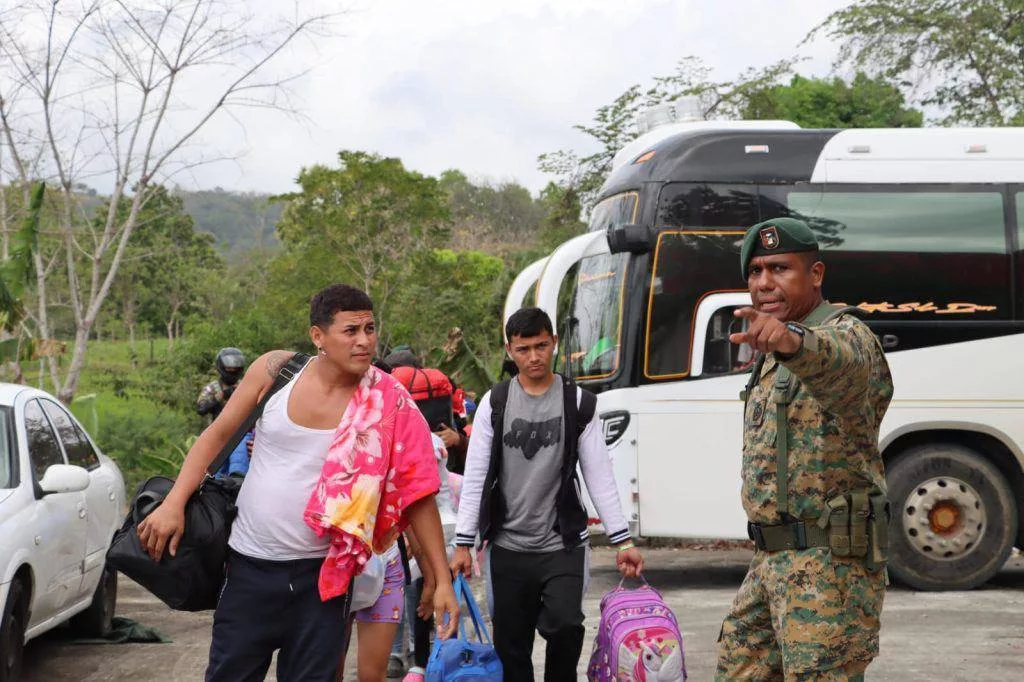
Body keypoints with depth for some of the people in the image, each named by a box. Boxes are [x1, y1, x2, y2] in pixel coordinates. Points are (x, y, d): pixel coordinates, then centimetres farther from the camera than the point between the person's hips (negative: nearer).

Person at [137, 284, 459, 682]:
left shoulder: (389, 406, -9)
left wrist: (443, 580, -6)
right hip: (250, 566, 1)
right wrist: (174, 503, -10)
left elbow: (417, 497, -4)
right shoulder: (275, 370, -6)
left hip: (320, 575, -1)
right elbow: (217, 435, 2)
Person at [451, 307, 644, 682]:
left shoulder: (578, 404, 1)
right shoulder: (495, 404, 3)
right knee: (511, 647, 4)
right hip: (509, 548, 1)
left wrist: (622, 541, -4)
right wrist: (463, 543, -1)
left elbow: (600, 478, 1)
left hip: (563, 545, -1)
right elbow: (475, 478, 3)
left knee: (564, 625, -20)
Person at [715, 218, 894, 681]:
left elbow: (837, 358, -39)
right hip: (772, 559, 10)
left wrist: (792, 340, -60)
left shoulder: (844, 335, -12)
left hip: (829, 561, -10)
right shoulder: (774, 359, 19)